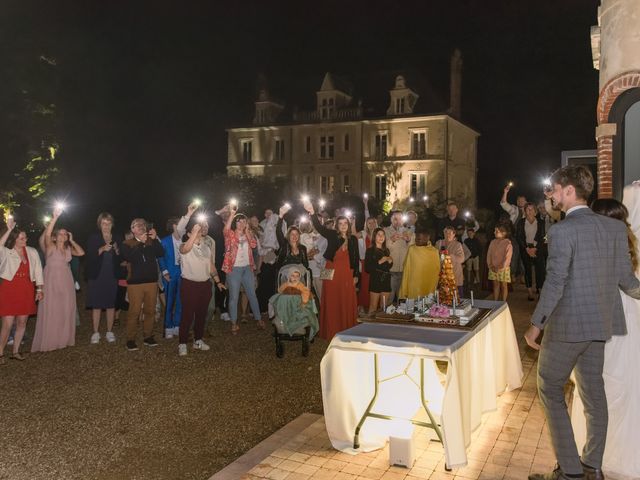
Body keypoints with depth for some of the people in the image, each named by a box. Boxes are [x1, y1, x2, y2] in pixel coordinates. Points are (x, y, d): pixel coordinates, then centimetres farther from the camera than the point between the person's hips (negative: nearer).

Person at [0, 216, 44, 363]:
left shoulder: (32, 252, 6)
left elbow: (38, 270, 9)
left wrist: (39, 289, 6)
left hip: (26, 290, 4)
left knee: (22, 322, 9)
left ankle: (15, 351, 21)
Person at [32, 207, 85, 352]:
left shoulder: (68, 249, 12)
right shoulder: (50, 246, -4)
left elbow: (81, 253, 1)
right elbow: (47, 234, -23)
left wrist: (72, 241, 4)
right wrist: (55, 218, -31)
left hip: (66, 282, 6)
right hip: (52, 281, -6)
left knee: (66, 311, 8)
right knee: (51, 311, -5)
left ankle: (64, 339, 18)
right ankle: (48, 341, 2)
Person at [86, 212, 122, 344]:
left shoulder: (117, 239, 9)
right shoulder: (93, 238, 2)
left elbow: (121, 259, 7)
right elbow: (90, 257, -9)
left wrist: (117, 251, -12)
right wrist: (102, 249, -22)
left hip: (112, 276, 2)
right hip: (97, 276, -2)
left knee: (111, 305, 3)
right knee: (96, 305, -1)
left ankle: (109, 332, 13)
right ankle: (96, 333, 8)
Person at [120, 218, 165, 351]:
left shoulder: (151, 242, 11)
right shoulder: (127, 244, 3)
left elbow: (161, 253, -5)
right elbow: (129, 258, -15)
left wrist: (155, 239, -13)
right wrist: (140, 243, -15)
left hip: (152, 281, 3)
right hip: (135, 283, -3)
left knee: (150, 310, 8)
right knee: (134, 312, -5)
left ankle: (148, 336, 18)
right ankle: (130, 339, 3)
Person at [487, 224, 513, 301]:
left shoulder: (508, 243, -10)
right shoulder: (493, 242, 6)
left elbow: (508, 258, -13)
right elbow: (489, 254, 8)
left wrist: (500, 267, -16)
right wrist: (490, 265, -4)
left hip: (503, 268, -4)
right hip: (493, 268, 4)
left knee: (503, 285, 5)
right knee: (496, 285, 10)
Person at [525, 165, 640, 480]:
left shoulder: (561, 231, -17)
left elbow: (555, 283, -19)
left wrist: (536, 324, -12)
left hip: (567, 325, -7)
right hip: (601, 323, 7)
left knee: (550, 390, 5)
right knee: (593, 392, 16)